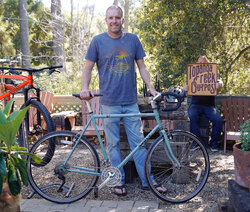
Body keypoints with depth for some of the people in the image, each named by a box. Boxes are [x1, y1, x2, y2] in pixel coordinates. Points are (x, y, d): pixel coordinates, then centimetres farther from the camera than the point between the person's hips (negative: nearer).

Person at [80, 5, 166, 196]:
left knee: (138, 141, 6)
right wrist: (85, 88, -14)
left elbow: (142, 66, 11)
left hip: (131, 102, 2)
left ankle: (147, 180, 14)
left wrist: (151, 88, 1)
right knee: (113, 143, 6)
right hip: (109, 102, -1)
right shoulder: (98, 41, 2)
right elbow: (88, 68, 3)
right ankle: (119, 181, 19)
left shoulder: (133, 39, 8)